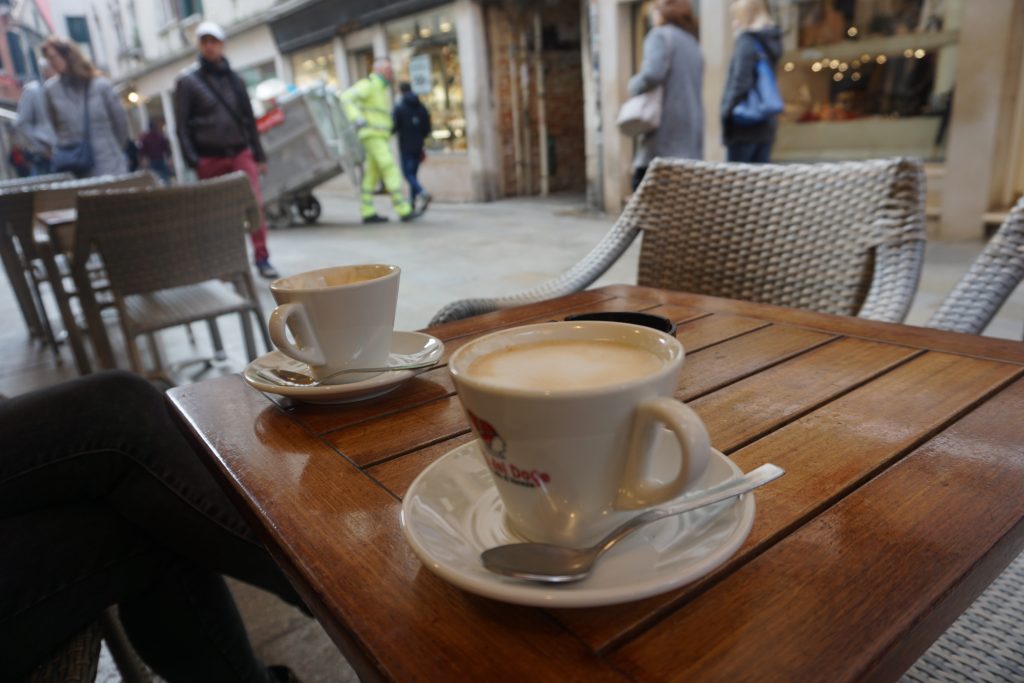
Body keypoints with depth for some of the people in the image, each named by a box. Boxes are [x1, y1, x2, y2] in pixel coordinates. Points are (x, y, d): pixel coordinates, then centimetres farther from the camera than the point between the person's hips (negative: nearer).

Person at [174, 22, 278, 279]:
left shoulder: (234, 78, 13)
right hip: (210, 159, -2)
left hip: (240, 153, 2)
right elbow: (182, 124, -3)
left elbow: (249, 118, 14)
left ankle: (262, 258, -3)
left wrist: (259, 155, 10)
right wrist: (192, 160, -13)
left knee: (256, 204, -10)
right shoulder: (187, 81, 1)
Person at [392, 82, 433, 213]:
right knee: (413, 173, 13)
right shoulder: (421, 107, 7)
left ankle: (424, 194, -27)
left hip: (405, 146, -5)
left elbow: (394, 127, -12)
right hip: (418, 146, 5)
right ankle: (412, 202, 15)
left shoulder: (399, 107, -9)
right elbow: (427, 128, 8)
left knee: (408, 174, -4)